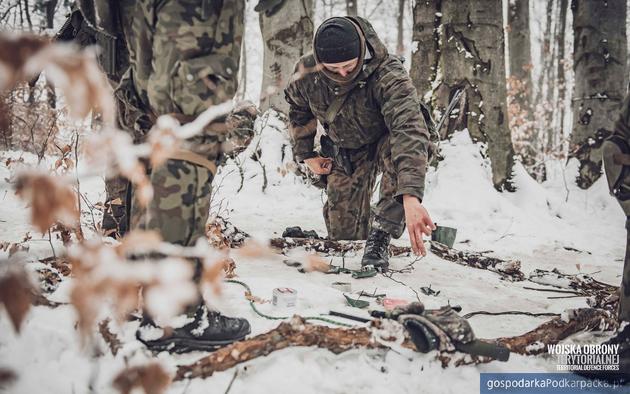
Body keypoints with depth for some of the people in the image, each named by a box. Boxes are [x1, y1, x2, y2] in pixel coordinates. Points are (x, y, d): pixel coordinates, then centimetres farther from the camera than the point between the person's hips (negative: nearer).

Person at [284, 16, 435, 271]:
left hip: (385, 140, -3)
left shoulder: (388, 75, -38)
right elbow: (298, 109, 2)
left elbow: (409, 129, -53)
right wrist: (306, 155, 0)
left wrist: (410, 197, -65)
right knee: (343, 232, 2)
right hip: (345, 151, 3)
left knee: (403, 153, -40)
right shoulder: (306, 71, -24)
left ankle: (380, 237, -26)